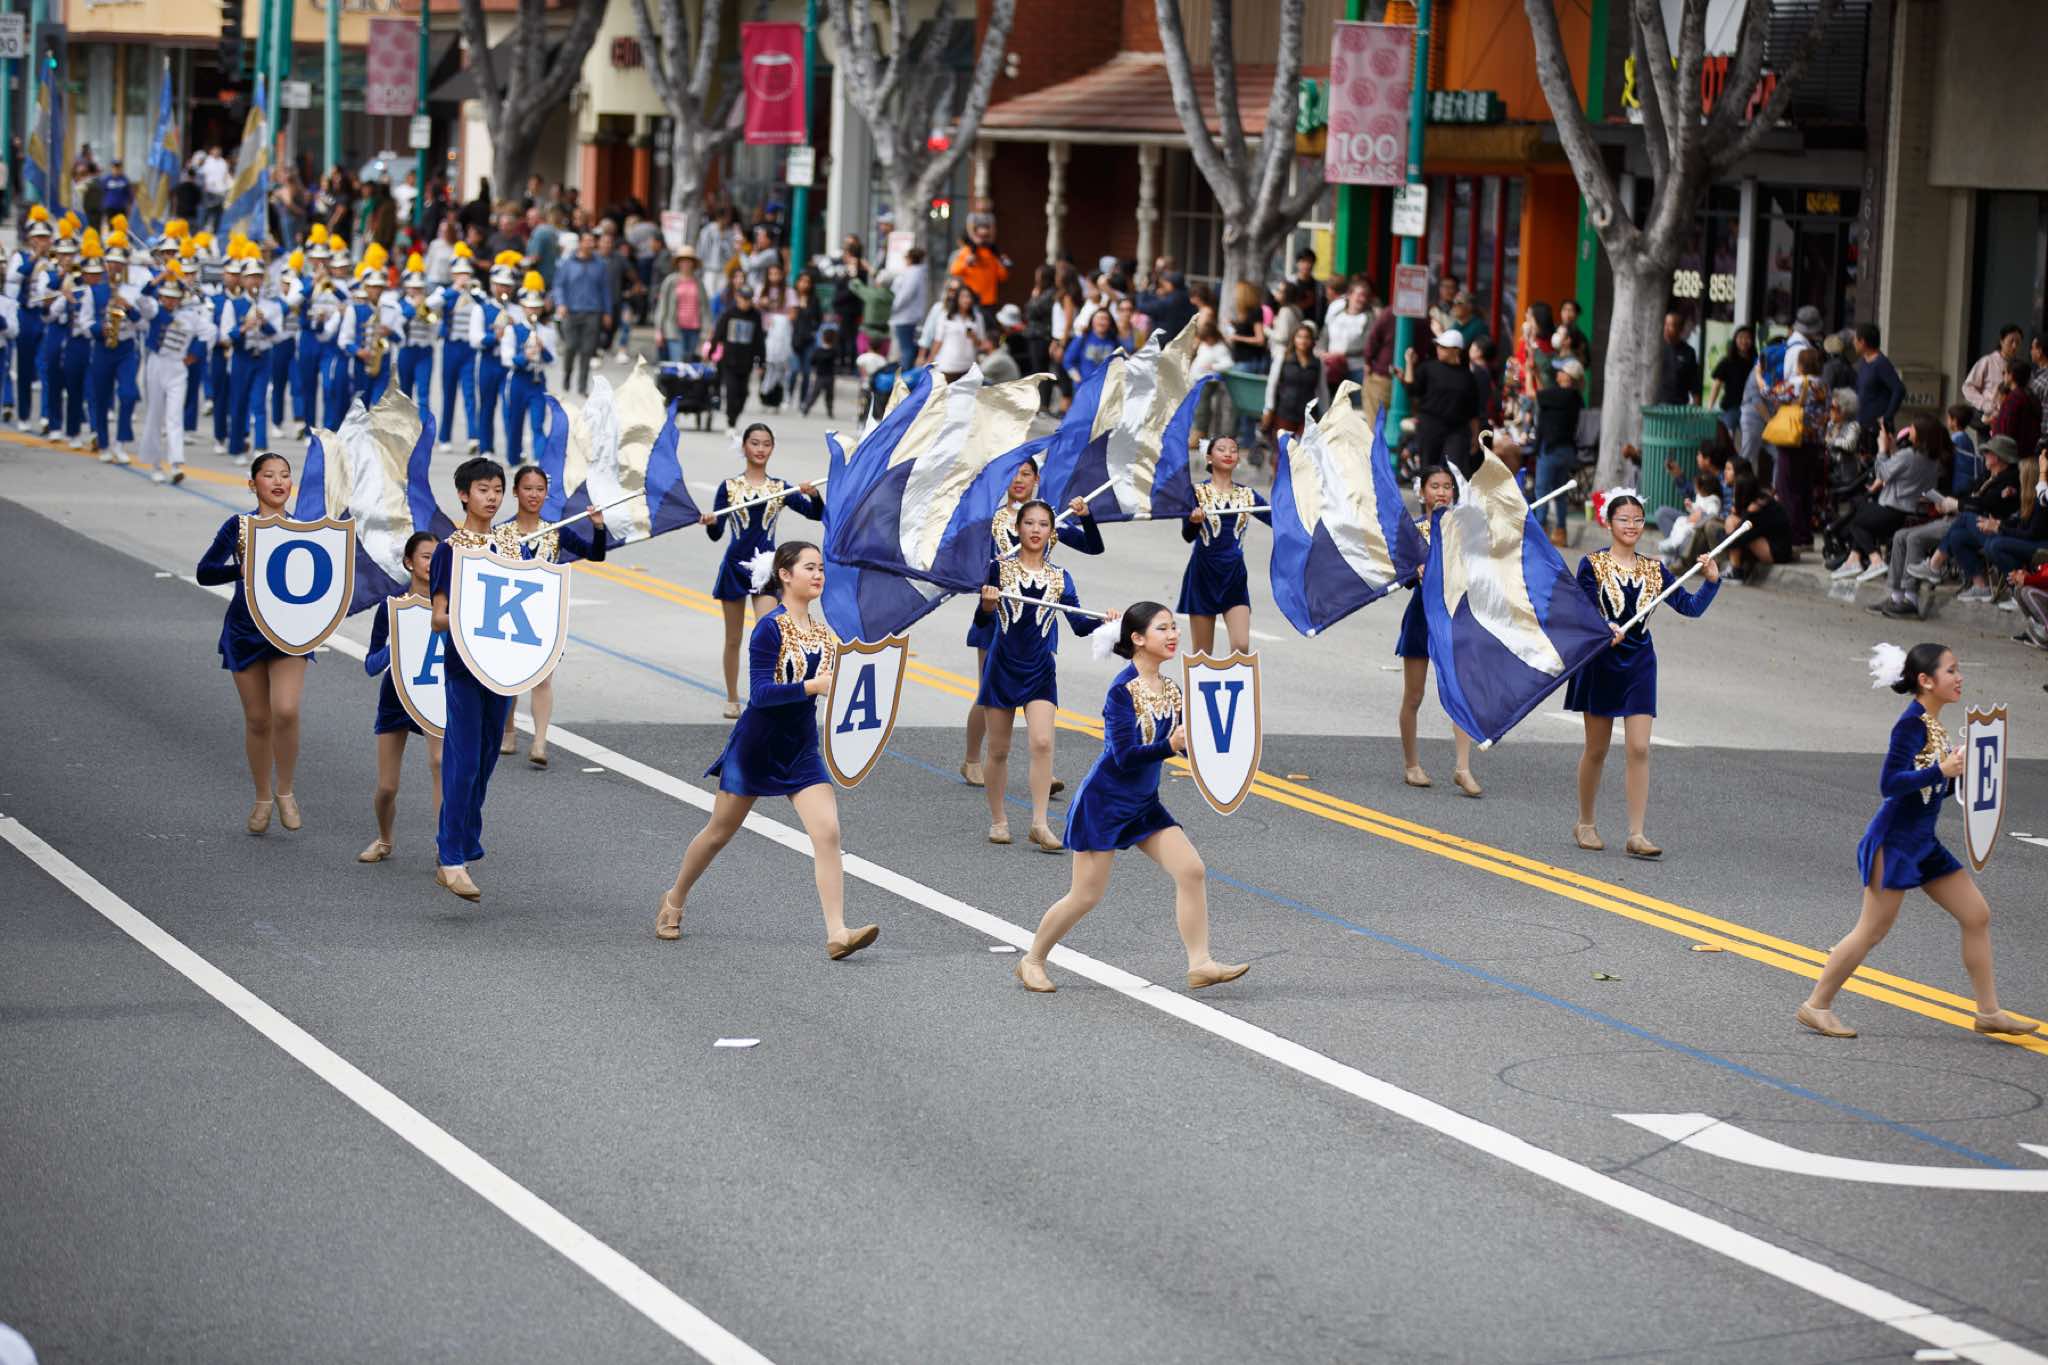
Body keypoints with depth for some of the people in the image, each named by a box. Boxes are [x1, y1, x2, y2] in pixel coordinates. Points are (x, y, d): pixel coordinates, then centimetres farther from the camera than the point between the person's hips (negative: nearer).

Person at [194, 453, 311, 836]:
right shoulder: (239, 527, -2)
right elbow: (205, 572, -8)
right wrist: (246, 568, -23)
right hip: (245, 629, 0)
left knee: (286, 711, -18)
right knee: (258, 719, 6)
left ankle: (285, 792, 1)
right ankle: (263, 798, 24)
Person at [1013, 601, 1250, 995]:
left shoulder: (1170, 690, 3)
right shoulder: (1123, 690, -19)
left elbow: (1187, 744, 6)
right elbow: (1125, 756, -25)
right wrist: (1171, 745, -36)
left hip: (1143, 805, 7)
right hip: (1104, 803, -7)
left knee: (1192, 871, -8)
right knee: (1086, 896, 0)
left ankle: (1200, 964, -5)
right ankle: (1033, 960, 19)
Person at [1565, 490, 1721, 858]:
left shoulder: (1653, 569, 7)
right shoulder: (1592, 565, -3)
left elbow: (1690, 607, 4)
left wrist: (1712, 580, -12)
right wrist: (1604, 627, -33)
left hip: (1640, 664, 2)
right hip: (1601, 661, -2)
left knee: (1639, 749, -7)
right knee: (1597, 749, 7)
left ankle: (1636, 834, -8)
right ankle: (1585, 824, 25)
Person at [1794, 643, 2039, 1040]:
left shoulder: (1931, 724, 11)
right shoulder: (1912, 724, -17)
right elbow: (1890, 784, -24)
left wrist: (1961, 773, 5)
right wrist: (1942, 771, -27)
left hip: (1923, 844, 9)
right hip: (1894, 842, -9)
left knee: (1977, 915, 6)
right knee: (1873, 930, -4)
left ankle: (1988, 1012, 12)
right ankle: (1816, 1006, 8)